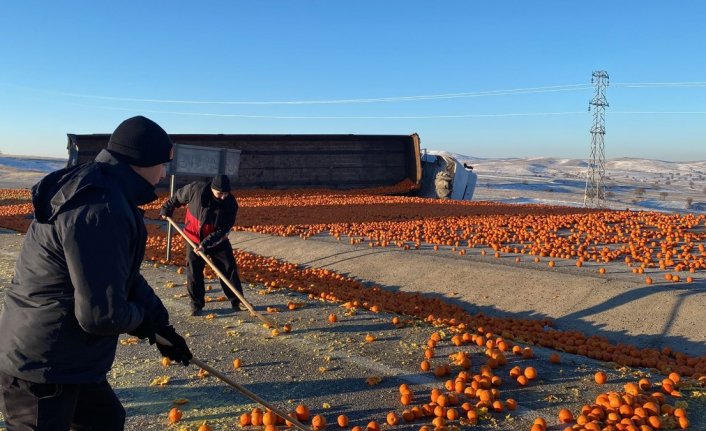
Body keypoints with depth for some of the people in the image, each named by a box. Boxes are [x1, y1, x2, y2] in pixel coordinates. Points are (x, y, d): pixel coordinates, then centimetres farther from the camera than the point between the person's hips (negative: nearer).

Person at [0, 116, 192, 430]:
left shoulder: (97, 190, 7)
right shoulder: (100, 211, -29)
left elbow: (123, 276, 16)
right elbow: (102, 314, -31)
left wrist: (161, 327, 17)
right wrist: (141, 319, -8)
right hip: (41, 369, -10)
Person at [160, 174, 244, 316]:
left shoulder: (230, 204, -23)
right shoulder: (196, 189, -24)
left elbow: (222, 230, -23)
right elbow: (178, 197, -3)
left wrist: (206, 244, -31)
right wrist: (166, 209, 9)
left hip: (218, 240, 0)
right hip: (194, 238, 0)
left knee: (229, 268, 0)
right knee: (194, 271, 0)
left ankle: (237, 301, 13)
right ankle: (197, 305, 13)